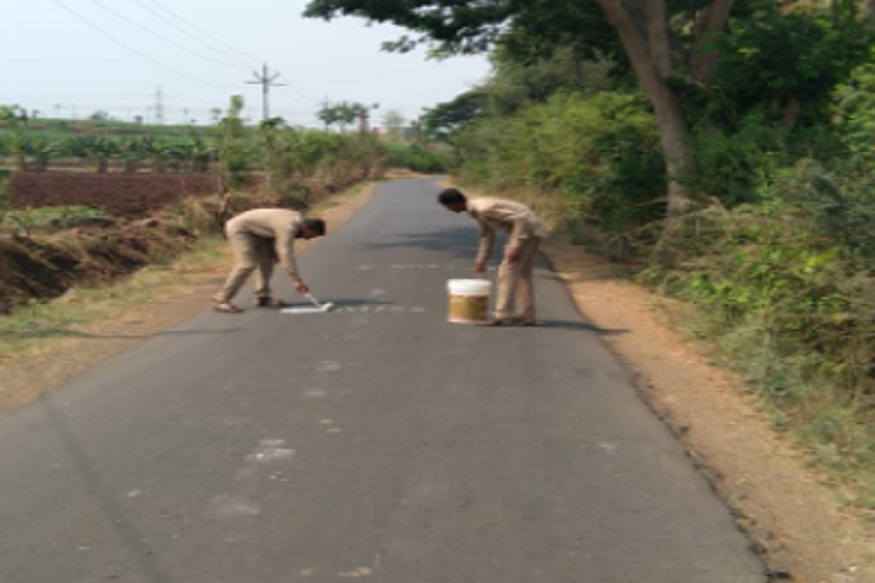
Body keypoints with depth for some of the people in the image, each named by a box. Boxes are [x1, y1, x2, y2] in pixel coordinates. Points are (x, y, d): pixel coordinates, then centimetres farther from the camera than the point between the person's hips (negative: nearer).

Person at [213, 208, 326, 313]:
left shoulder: (298, 219, 2)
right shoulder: (288, 227, -28)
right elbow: (287, 254, -31)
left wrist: (275, 253, 5)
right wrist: (296, 280, -31)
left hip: (253, 231, 10)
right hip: (239, 228, -10)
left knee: (266, 261, 5)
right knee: (247, 264, -18)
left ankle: (262, 297, 10)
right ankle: (222, 300, -15)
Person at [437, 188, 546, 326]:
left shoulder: (484, 208, -24)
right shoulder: (477, 210, 7)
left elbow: (520, 219, -26)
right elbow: (487, 237, 21)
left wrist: (516, 246, -26)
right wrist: (481, 261, 26)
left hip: (527, 229, -10)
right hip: (531, 231, 10)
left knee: (508, 271, -8)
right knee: (522, 274, 14)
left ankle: (503, 316, -7)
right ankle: (527, 316, 17)